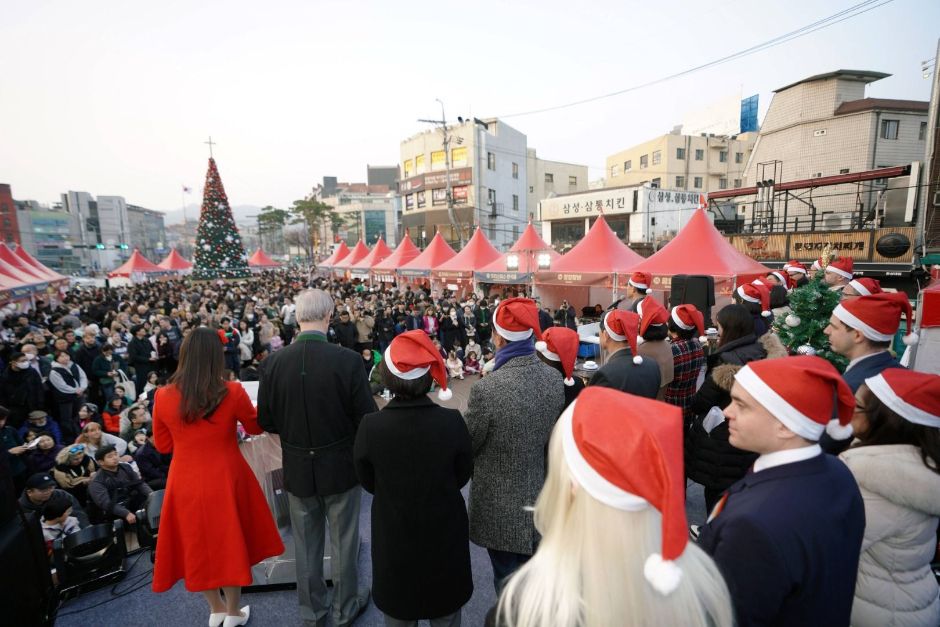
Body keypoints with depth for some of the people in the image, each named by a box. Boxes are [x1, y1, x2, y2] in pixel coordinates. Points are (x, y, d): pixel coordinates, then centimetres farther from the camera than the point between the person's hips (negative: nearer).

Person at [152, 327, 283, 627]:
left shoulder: (163, 396, -12)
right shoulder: (232, 392, -18)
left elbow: (163, 445, 4)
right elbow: (255, 427, 1)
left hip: (186, 481, 2)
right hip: (225, 480, -2)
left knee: (198, 543, 22)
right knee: (229, 541, 18)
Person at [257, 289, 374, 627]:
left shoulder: (273, 363, -12)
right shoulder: (347, 360, -22)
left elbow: (266, 422, -3)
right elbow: (367, 419, -17)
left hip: (297, 470, 3)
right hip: (340, 467, -2)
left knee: (306, 544, 21)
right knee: (344, 541, 18)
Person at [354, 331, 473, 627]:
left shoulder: (370, 426, -24)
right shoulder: (451, 421, -24)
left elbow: (369, 483, -6)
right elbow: (463, 475, -7)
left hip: (393, 536, 0)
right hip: (445, 533, 0)